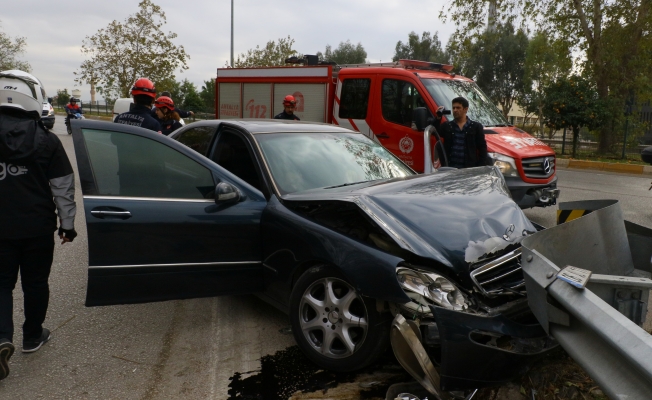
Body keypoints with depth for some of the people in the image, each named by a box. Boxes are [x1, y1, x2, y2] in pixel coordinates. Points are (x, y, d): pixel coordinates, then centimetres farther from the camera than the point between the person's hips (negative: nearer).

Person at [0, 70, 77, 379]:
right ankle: (32, 336, 27)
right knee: (35, 283, 14)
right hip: (38, 227, 0)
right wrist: (67, 224, 4)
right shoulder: (47, 140, -9)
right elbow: (63, 188, -6)